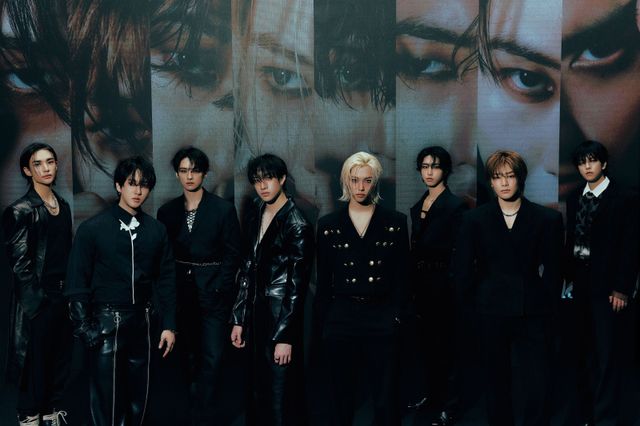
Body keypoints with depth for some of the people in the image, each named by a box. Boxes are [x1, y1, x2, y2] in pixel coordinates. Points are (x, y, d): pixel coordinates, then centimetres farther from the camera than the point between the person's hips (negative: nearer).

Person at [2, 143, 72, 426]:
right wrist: (38, 301, -13)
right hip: (37, 300, -6)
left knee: (60, 361, 14)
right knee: (35, 364, 1)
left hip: (63, 295, 6)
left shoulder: (63, 205, 10)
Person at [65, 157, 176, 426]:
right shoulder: (93, 229, -5)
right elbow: (77, 282, -4)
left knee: (138, 398, 10)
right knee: (106, 399, 1)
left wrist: (169, 325, 6)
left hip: (142, 322, 3)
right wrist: (83, 327, -9)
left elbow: (166, 279, 8)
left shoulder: (157, 230, 4)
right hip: (106, 323, -3)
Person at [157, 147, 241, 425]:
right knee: (189, 357, 10)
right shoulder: (167, 211, 6)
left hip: (213, 295, -3)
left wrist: (217, 289, -10)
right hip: (182, 295, 3)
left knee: (211, 359, -6)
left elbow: (232, 255, -3)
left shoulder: (224, 209, -3)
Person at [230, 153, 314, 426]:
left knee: (280, 395, -1)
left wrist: (285, 337, -15)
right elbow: (247, 270, 12)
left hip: (282, 315, -6)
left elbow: (297, 285, -13)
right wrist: (239, 320, 8)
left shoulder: (297, 225, -11)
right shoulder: (255, 216, 9)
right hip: (256, 312, 6)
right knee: (259, 390, 13)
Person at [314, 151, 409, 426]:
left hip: (382, 320, -1)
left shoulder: (395, 223, 4)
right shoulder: (329, 225, 6)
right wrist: (319, 325, 5)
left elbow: (402, 277, 5)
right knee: (342, 400, 9)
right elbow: (323, 282, 8)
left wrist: (397, 316, -2)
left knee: (386, 403, -2)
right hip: (340, 320, 1)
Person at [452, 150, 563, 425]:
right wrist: (470, 300, 4)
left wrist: (548, 305, 3)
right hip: (491, 313, 1)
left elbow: (553, 269, 5)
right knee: (496, 382, 11)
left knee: (538, 389, -6)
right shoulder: (475, 219, 3)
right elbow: (461, 268, 6)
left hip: (533, 314, -1)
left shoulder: (547, 219, 2)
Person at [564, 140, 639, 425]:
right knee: (587, 351, 11)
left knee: (608, 353, -3)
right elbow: (571, 239, 11)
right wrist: (569, 276, 4)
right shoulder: (575, 198, 10)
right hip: (582, 283, 5)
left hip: (608, 286, -5)